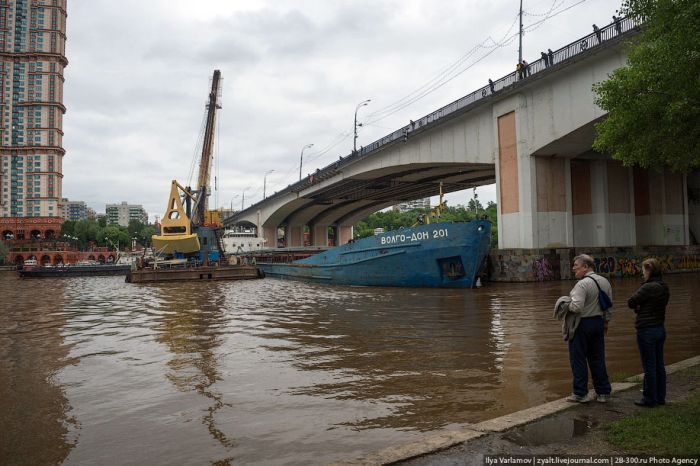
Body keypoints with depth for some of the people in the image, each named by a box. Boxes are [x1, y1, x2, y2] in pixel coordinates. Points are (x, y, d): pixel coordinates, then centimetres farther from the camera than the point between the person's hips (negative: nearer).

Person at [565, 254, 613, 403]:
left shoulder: (582, 284, -20)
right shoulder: (605, 282, 7)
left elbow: (576, 307, -28)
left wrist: (566, 306, -9)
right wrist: (605, 322, 23)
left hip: (582, 325, -8)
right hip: (598, 323, 8)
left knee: (578, 360, 3)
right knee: (598, 359, 16)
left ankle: (580, 393, 10)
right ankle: (603, 392, 22)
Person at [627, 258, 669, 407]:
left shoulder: (648, 287, -21)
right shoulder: (664, 287, 8)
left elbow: (631, 303, -15)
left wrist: (637, 306, 4)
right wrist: (640, 307, -2)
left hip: (647, 331, -9)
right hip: (660, 329, 9)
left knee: (649, 366, 0)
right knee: (659, 365, 15)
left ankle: (649, 399, 10)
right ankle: (660, 397, 25)